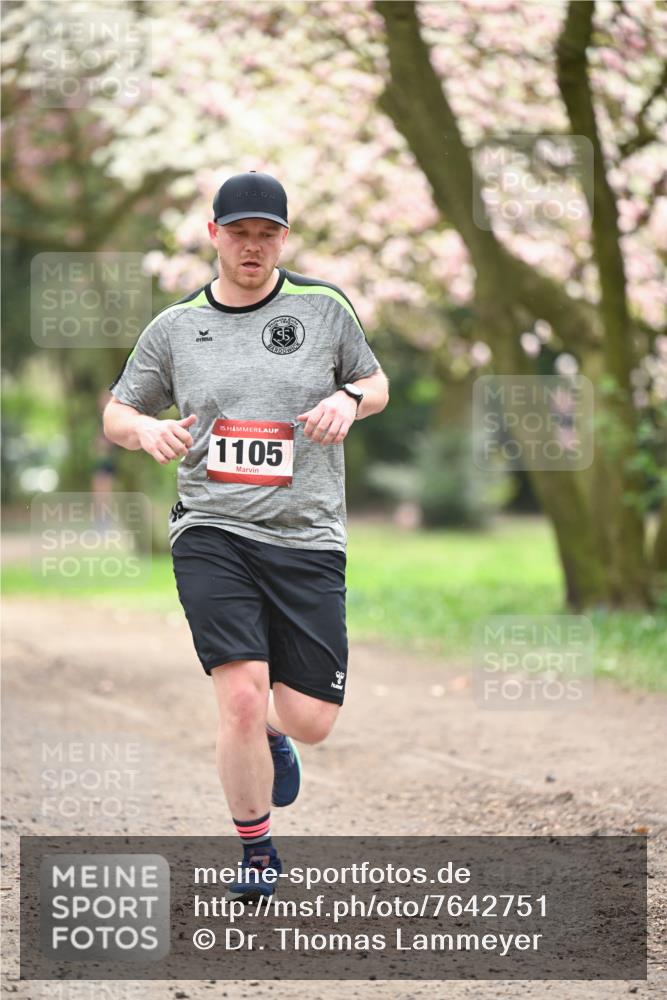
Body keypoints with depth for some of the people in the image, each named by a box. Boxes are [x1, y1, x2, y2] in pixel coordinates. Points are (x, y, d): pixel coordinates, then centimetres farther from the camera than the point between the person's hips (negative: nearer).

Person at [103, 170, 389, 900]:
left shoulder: (324, 306, 5)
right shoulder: (175, 327, 6)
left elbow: (376, 382, 18)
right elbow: (115, 414, 16)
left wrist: (348, 400, -6)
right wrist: (148, 430, -8)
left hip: (307, 539, 1)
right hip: (211, 532, -1)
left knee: (311, 721, -2)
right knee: (242, 696, -16)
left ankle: (271, 735, 39)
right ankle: (256, 855, 6)